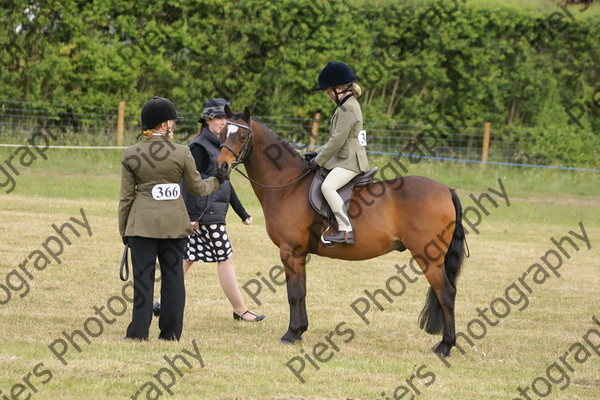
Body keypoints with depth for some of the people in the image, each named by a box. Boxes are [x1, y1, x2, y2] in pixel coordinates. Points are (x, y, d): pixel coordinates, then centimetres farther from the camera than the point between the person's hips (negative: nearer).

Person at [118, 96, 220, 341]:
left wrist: (123, 230, 11)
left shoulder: (131, 155, -2)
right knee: (173, 276, 8)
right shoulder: (182, 153, -4)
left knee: (143, 276, 2)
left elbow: (126, 197, 2)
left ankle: (139, 331, 0)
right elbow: (197, 188, 8)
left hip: (142, 222, 0)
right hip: (175, 223, 0)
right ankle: (171, 333, 11)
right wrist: (216, 182, 29)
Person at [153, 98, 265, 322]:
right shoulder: (199, 147, -11)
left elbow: (225, 183, 23)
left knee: (187, 257, 10)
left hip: (216, 210, 9)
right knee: (225, 258, -3)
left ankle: (163, 303, 13)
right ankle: (240, 310, 3)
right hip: (204, 213, -9)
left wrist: (243, 214, 23)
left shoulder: (219, 146, 16)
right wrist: (191, 216, -22)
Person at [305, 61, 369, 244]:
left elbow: (338, 140, -19)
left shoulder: (348, 108, -16)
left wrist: (318, 161, -12)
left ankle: (346, 231, -34)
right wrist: (316, 153, 17)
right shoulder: (345, 106, 18)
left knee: (328, 186, -30)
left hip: (350, 161, -12)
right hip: (342, 159, 12)